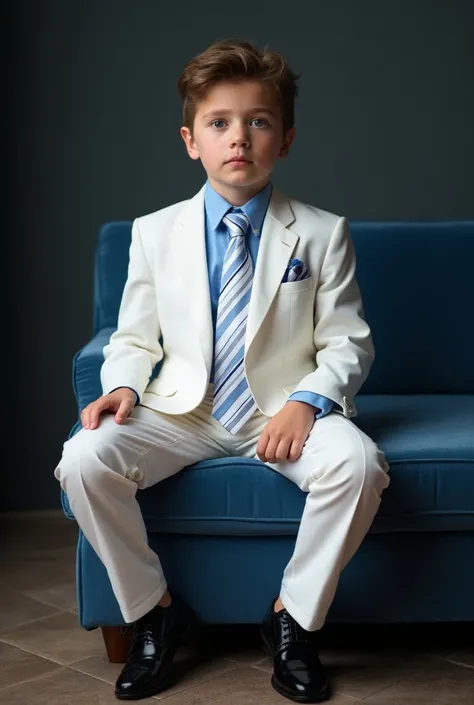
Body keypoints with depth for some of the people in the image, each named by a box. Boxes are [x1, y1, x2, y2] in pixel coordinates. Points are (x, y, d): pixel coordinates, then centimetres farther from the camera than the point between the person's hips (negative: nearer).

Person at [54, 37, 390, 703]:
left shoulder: (323, 233, -1)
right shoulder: (154, 232, 4)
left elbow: (347, 344, -1)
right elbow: (135, 340, 10)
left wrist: (306, 401, -20)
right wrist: (123, 386, -13)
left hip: (286, 410, -1)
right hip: (182, 411, 2)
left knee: (358, 464, -33)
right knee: (83, 460, -24)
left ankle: (294, 617, -7)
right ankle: (154, 610, 0)